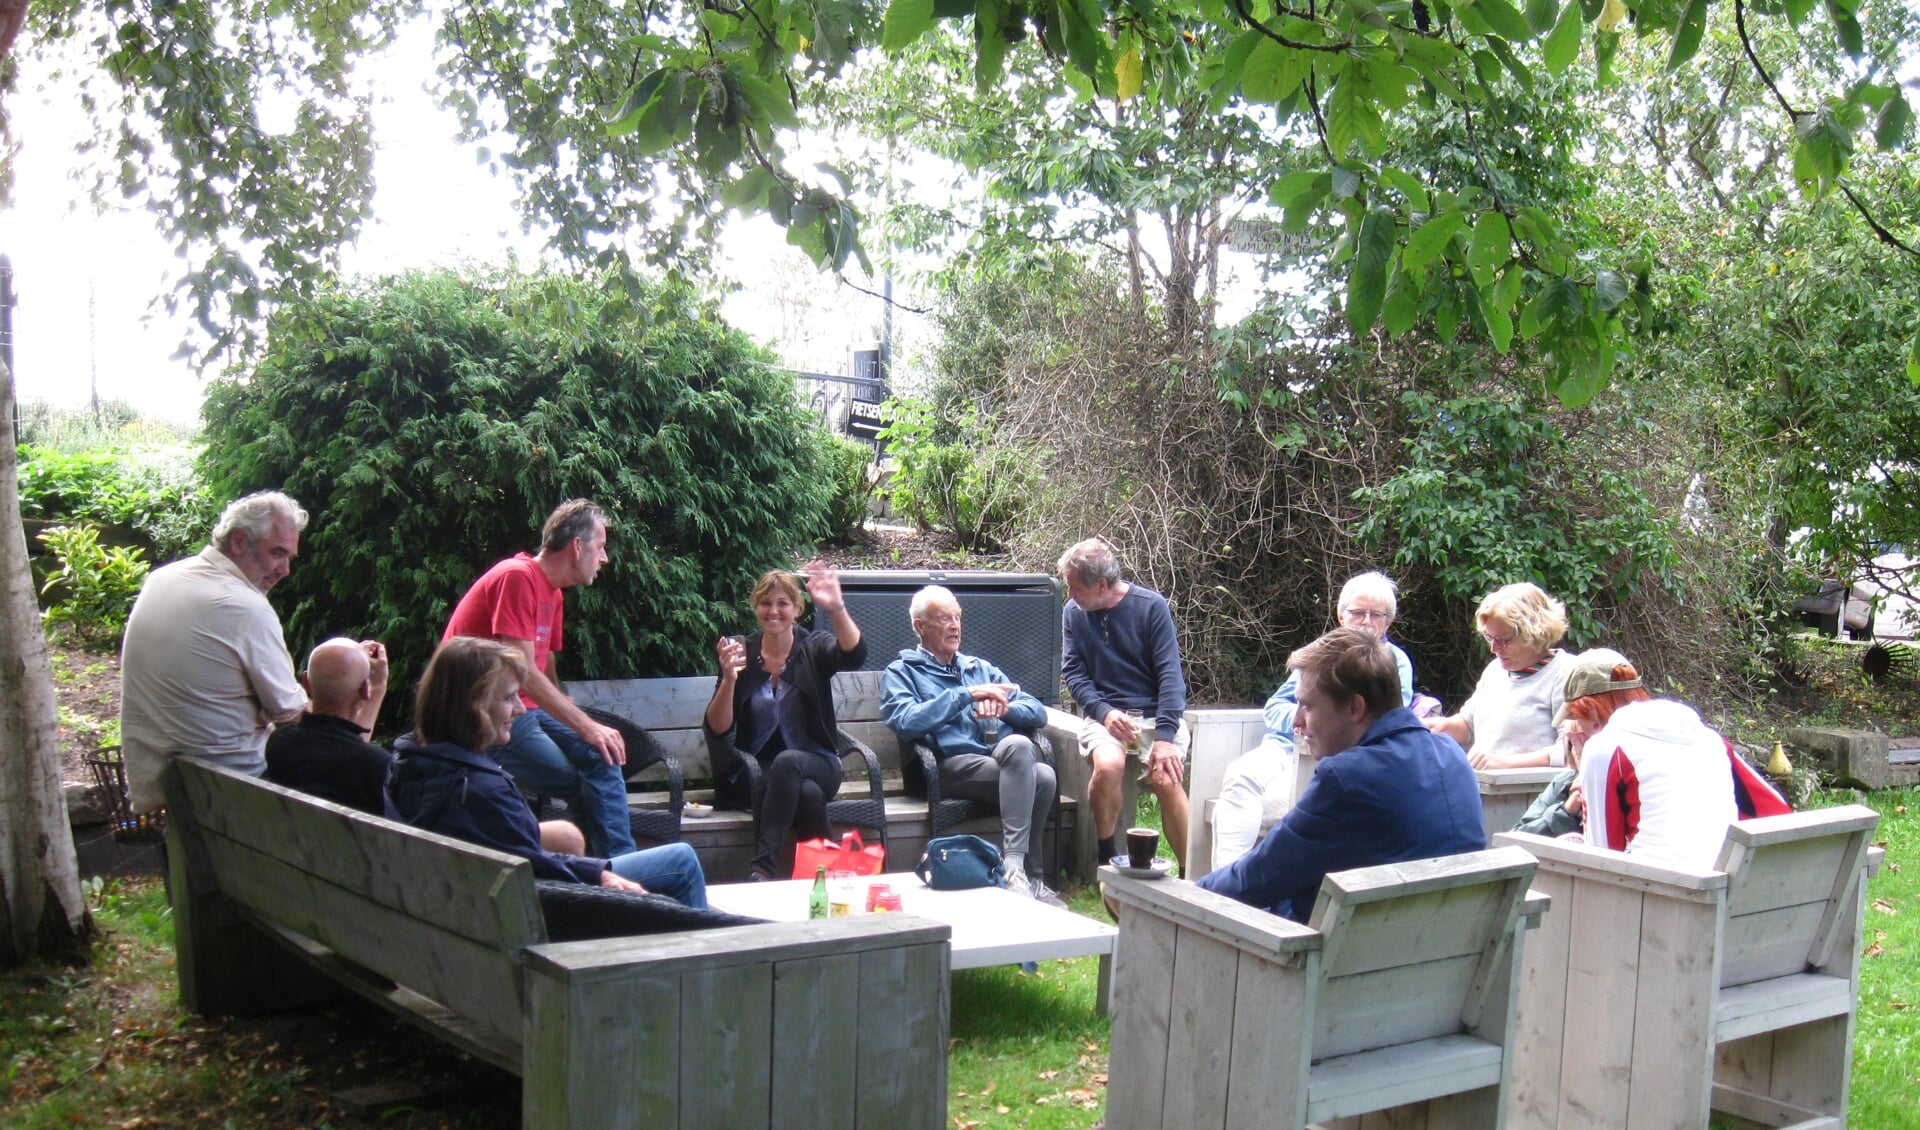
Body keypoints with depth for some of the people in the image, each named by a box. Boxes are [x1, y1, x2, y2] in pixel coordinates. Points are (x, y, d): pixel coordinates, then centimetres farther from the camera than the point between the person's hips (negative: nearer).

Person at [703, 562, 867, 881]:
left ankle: (762, 867, -41)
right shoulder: (741, 651, 4)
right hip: (757, 770, 0)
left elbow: (854, 656, -23)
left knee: (787, 762, -37)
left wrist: (836, 609, -40)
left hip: (815, 763, 0)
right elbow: (718, 728, -3)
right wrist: (729, 679, -21)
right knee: (807, 793, -35)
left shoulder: (813, 648, 2)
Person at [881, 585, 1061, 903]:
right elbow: (906, 722, -8)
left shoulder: (980, 668, 32)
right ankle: (1021, 871, -35)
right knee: (1018, 748, -35)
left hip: (1006, 758, 5)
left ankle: (1016, 866, -25)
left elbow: (1038, 712, 22)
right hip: (954, 765, -5)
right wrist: (966, 695, -9)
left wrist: (1004, 708, -1)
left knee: (1043, 776, -33)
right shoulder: (901, 672, 16)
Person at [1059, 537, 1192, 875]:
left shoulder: (1151, 606, -5)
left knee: (1167, 779, -27)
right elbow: (1073, 672, 3)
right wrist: (1104, 712, -16)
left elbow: (1170, 673, -9)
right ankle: (1106, 856, -11)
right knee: (1108, 764, -31)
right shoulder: (1073, 613, 5)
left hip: (1155, 711, -1)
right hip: (1103, 713, 1)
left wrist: (1165, 735, -20)